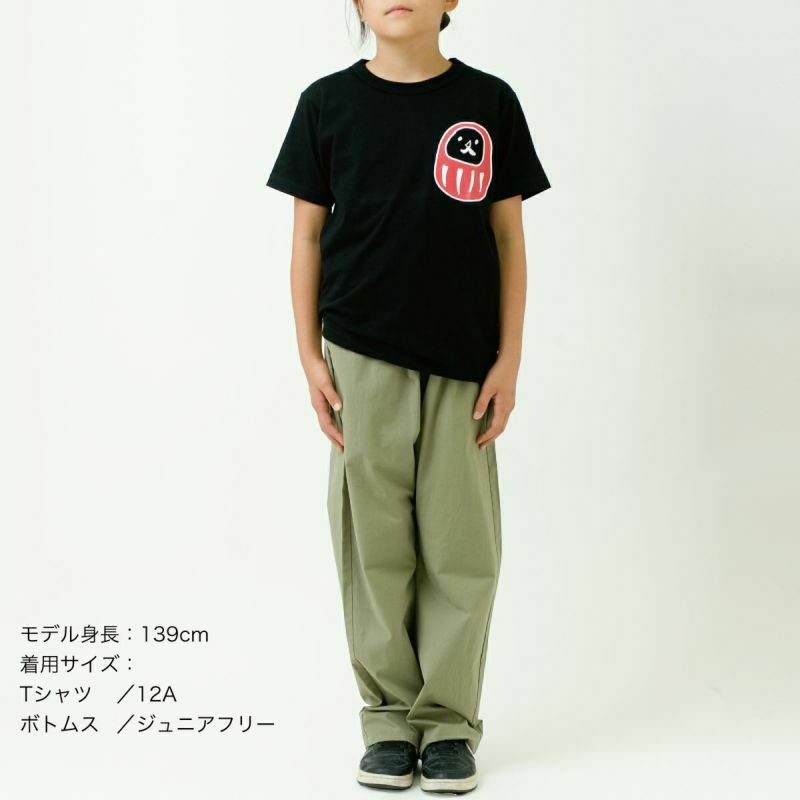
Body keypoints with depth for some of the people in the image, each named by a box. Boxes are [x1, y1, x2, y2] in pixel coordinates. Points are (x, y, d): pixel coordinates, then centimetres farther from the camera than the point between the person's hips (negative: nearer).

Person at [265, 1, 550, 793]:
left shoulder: (489, 102, 4)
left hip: (464, 365, 0)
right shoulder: (328, 103, 4)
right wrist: (311, 358, 0)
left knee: (459, 546, 3)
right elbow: (308, 235, 6)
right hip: (362, 359, 0)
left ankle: (449, 719, 16)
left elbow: (508, 237, 6)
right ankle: (391, 715, 18)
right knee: (375, 541, 4)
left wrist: (508, 360, 0)